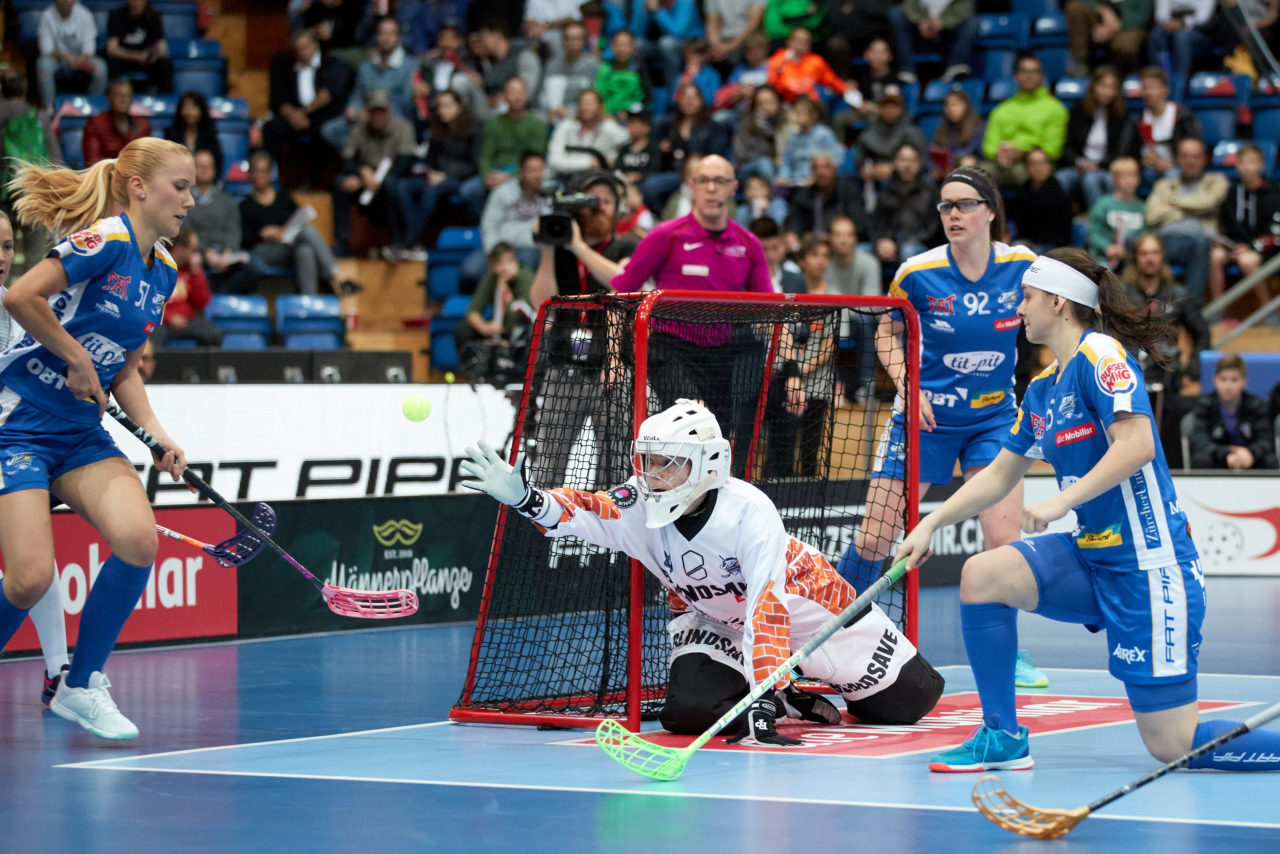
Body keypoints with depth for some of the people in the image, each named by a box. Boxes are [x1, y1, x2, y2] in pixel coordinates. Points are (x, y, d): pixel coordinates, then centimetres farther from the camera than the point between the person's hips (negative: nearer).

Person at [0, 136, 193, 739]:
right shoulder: (105, 240, -15)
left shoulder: (162, 269, 10)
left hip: (82, 433, 7)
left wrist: (158, 436, 2)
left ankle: (82, 686, -1)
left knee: (139, 541, -16)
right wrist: (78, 358, -15)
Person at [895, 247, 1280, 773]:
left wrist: (1061, 503, -28)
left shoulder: (1101, 354, -12)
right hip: (1091, 556, 8)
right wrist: (931, 524, 16)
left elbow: (1137, 444, -25)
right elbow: (1000, 474, 23)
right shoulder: (1042, 388, 14)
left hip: (1147, 564, -8)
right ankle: (1002, 739, 1)